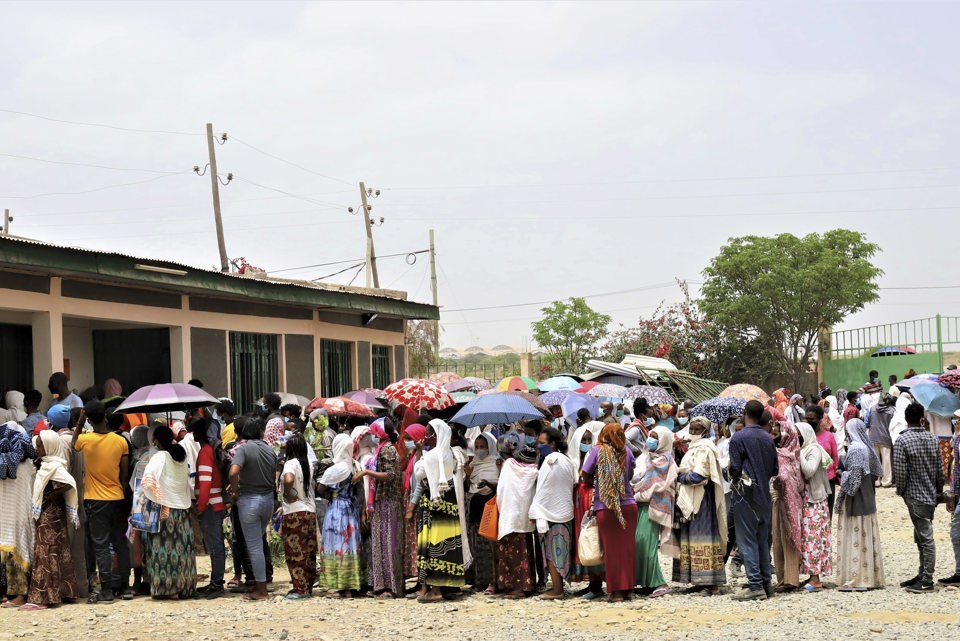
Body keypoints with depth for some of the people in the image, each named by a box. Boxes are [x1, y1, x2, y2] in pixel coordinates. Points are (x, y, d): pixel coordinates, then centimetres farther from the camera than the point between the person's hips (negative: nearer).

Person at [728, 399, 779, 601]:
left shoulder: (738, 438, -11)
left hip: (745, 494, -6)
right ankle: (766, 582, 14)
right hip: (764, 494, 6)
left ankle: (756, 585, -10)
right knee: (763, 540, 13)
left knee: (747, 540, -4)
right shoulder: (768, 439, 7)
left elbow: (735, 469, -12)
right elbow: (775, 469, 9)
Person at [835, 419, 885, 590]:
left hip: (855, 499, -9)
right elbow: (875, 473, 13)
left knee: (855, 537, -6)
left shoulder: (855, 449, -15)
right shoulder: (867, 447, 9)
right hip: (868, 498, 9)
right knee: (868, 537, 11)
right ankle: (871, 577, 15)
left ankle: (855, 579, -5)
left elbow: (853, 475, -19)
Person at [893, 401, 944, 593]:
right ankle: (923, 575, 24)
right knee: (922, 536, 16)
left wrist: (900, 490, 1)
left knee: (925, 537, -5)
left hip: (914, 495, -6)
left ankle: (927, 581, -2)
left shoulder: (902, 441, -14)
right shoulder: (932, 439, 4)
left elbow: (900, 471, -17)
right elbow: (940, 469, 7)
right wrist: (939, 491, 18)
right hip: (930, 494, 6)